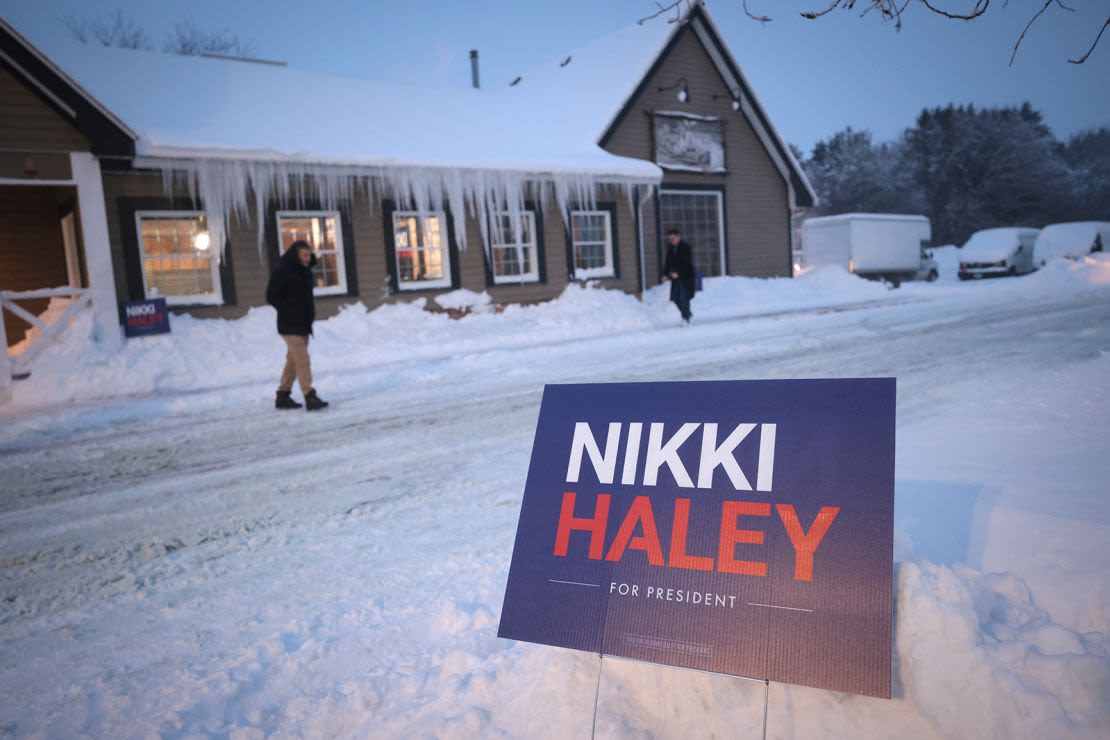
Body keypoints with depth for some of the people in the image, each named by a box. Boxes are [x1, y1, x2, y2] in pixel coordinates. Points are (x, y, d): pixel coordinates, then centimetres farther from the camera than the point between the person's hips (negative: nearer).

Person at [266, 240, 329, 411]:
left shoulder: (305, 271, 11)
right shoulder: (282, 272, -12)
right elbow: (271, 297, -12)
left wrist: (308, 314, 10)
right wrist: (289, 312, -10)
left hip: (304, 324, 8)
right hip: (290, 325, -8)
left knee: (293, 360, 13)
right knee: (303, 360, -14)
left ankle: (283, 396, 22)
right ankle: (310, 397, -15)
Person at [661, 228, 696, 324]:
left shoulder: (686, 248, -8)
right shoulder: (671, 248, 11)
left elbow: (687, 263, -16)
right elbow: (668, 262, 13)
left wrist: (678, 273, -26)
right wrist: (665, 274, 1)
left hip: (686, 276, -7)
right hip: (675, 277, 7)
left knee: (684, 297, -10)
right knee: (675, 297, 4)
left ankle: (685, 317, -3)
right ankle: (687, 313, 21)